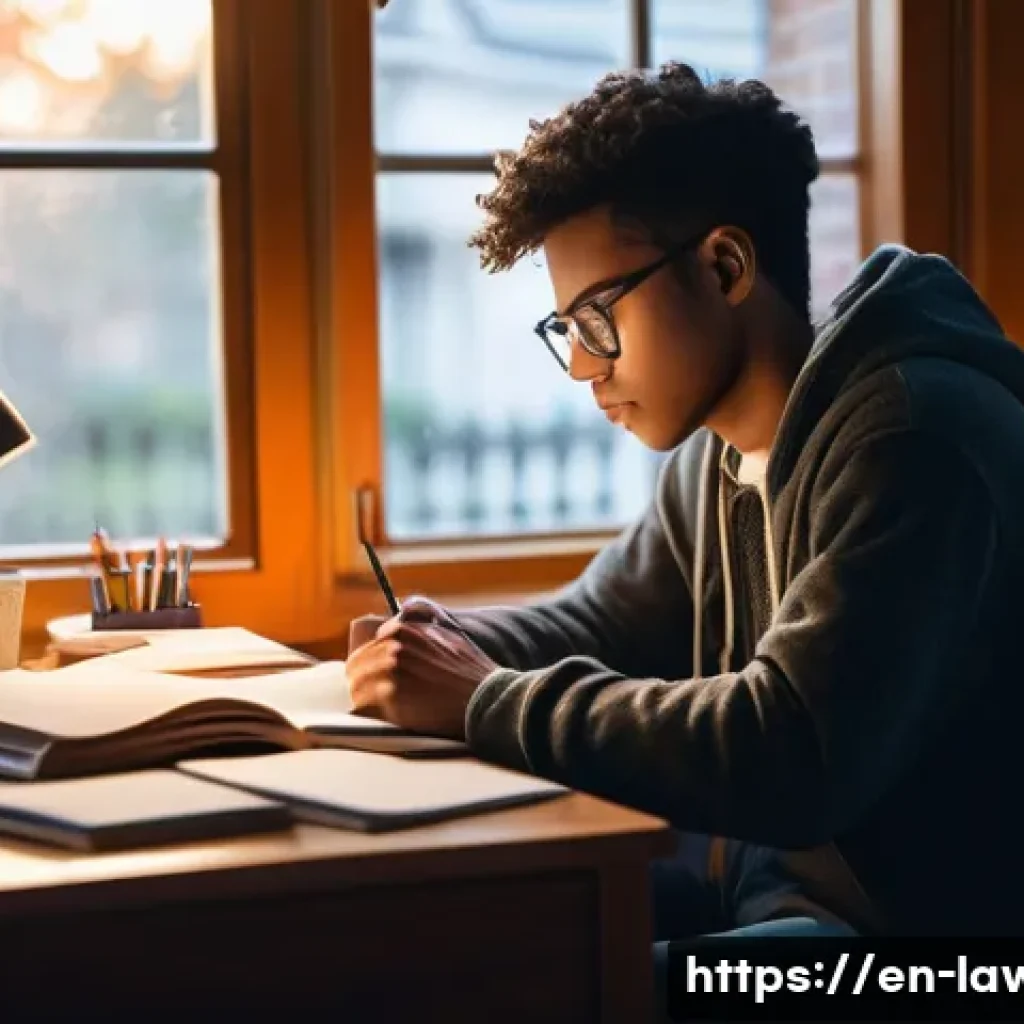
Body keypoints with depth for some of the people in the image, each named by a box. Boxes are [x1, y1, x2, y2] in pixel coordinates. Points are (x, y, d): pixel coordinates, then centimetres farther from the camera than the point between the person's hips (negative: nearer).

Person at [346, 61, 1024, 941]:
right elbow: (601, 623, 21)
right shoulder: (721, 448, 6)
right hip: (763, 870, 8)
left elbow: (792, 758, -30)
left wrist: (484, 703, -22)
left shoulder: (914, 437, -22)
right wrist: (454, 648, -1)